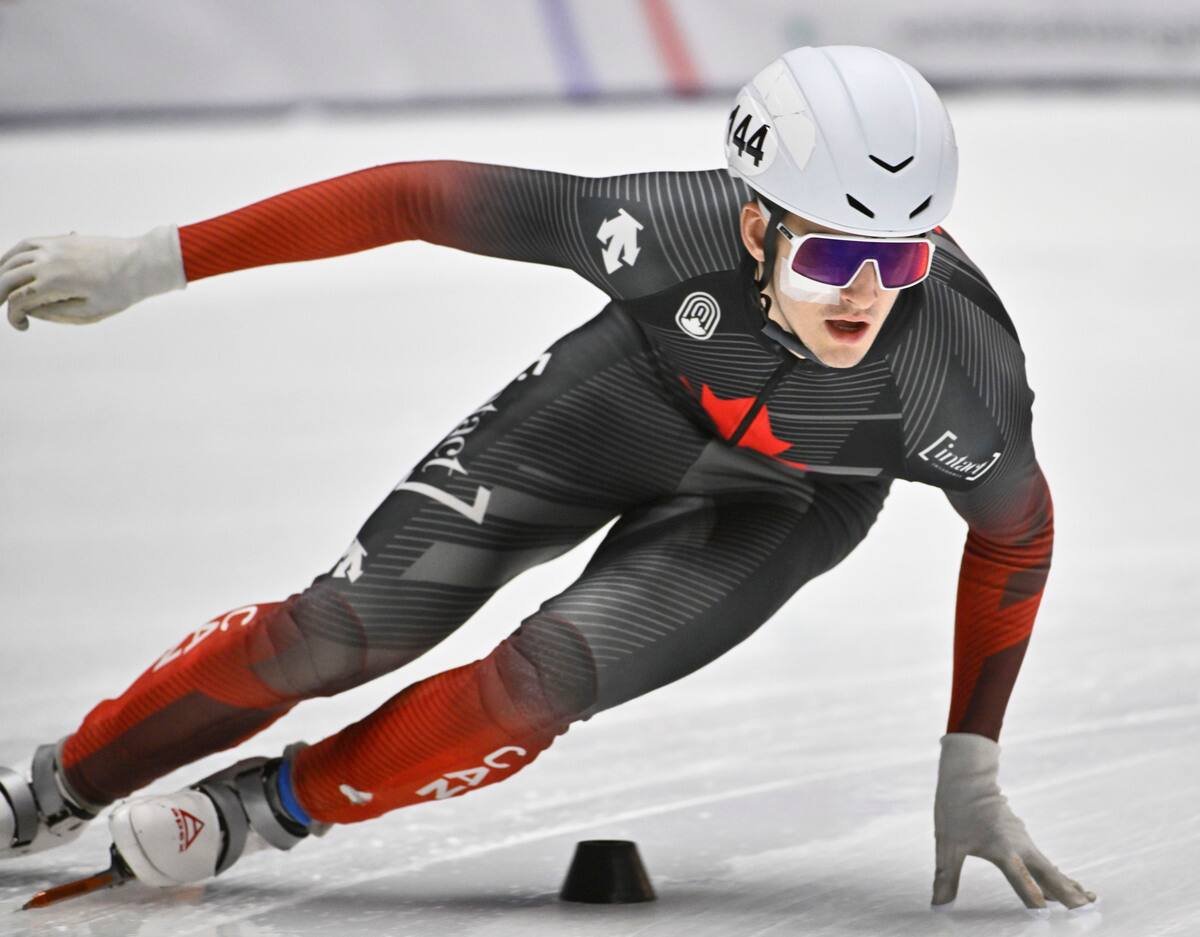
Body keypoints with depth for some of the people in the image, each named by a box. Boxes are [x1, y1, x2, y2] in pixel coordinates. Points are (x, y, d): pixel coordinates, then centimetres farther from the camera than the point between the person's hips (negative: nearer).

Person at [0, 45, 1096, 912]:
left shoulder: (962, 369, -37)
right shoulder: (676, 228, -39)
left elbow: (1016, 531, -15)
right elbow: (428, 198, -29)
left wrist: (971, 770, -12)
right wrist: (154, 261, -26)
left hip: (776, 502, 0)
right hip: (634, 394, 0)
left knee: (536, 687, -22)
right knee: (340, 632, -6)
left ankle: (272, 808, 5)